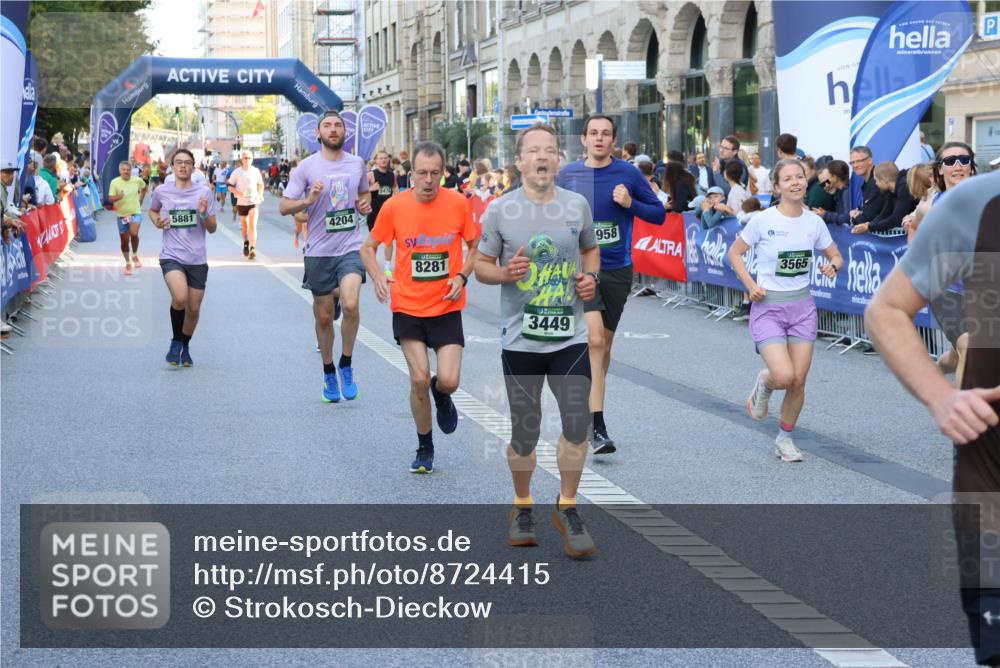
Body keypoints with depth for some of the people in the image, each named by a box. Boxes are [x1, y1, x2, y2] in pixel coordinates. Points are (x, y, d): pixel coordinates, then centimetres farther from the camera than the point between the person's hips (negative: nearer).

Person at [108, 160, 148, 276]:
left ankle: (135, 255, 0)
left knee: (134, 233, -26)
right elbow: (110, 198, -16)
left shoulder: (137, 180, -5)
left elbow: (144, 188, 17)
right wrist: (118, 197, -36)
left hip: (135, 213, 0)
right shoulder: (115, 182, -12)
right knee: (124, 241, 7)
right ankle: (128, 263, 28)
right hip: (122, 214, 0)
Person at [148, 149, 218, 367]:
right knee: (180, 298, -26)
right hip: (171, 256, -2)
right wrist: (157, 222, 0)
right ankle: (175, 342, -3)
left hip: (197, 259, 2)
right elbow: (152, 211, 22)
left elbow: (212, 229, 4)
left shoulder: (204, 192, 0)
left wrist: (204, 214, -16)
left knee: (194, 308, 8)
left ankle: (185, 347, 33)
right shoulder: (161, 192, 0)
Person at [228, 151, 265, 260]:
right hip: (241, 202, 1)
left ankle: (252, 249, -20)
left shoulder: (256, 171, 1)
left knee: (253, 225, -15)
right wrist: (238, 192, -18)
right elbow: (230, 186, 0)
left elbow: (260, 184, 16)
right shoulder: (236, 172, -3)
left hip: (254, 202, -1)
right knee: (244, 226, 14)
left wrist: (260, 194, 0)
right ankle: (246, 243, 41)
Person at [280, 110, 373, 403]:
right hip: (319, 251, 0)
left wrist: (365, 204, 2)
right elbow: (284, 206, -4)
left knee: (350, 305, -22)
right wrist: (308, 200, -22)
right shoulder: (306, 167, -3)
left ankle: (346, 364, -1)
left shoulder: (357, 164, 6)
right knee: (324, 316, 8)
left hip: (351, 247, 1)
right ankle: (328, 372, 27)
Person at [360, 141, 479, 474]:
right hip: (408, 306, 0)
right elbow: (369, 248, 6)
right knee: (419, 379, -6)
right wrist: (378, 278, -12)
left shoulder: (458, 203, -5)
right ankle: (425, 449, 16)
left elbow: (476, 246, 9)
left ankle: (441, 395, 30)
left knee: (448, 381, -10)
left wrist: (462, 276, -8)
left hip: (447, 307, 0)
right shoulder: (394, 207, -7)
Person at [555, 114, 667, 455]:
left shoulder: (628, 174, 0)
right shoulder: (568, 175, 1)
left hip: (617, 269, 2)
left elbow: (659, 214, 3)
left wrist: (631, 203, -13)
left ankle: (589, 403, 35)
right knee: (594, 338, -18)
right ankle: (597, 427, -20)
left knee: (604, 343, 14)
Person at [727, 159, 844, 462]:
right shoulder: (763, 220, -10)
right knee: (784, 376, -19)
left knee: (798, 381, 0)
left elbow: (836, 256, 15)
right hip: (768, 306, -4)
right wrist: (750, 285, -10)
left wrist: (833, 266, -8)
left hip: (802, 306, 4)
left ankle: (785, 438, 22)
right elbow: (734, 252, 1)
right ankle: (763, 384, 19)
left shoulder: (814, 222, 2)